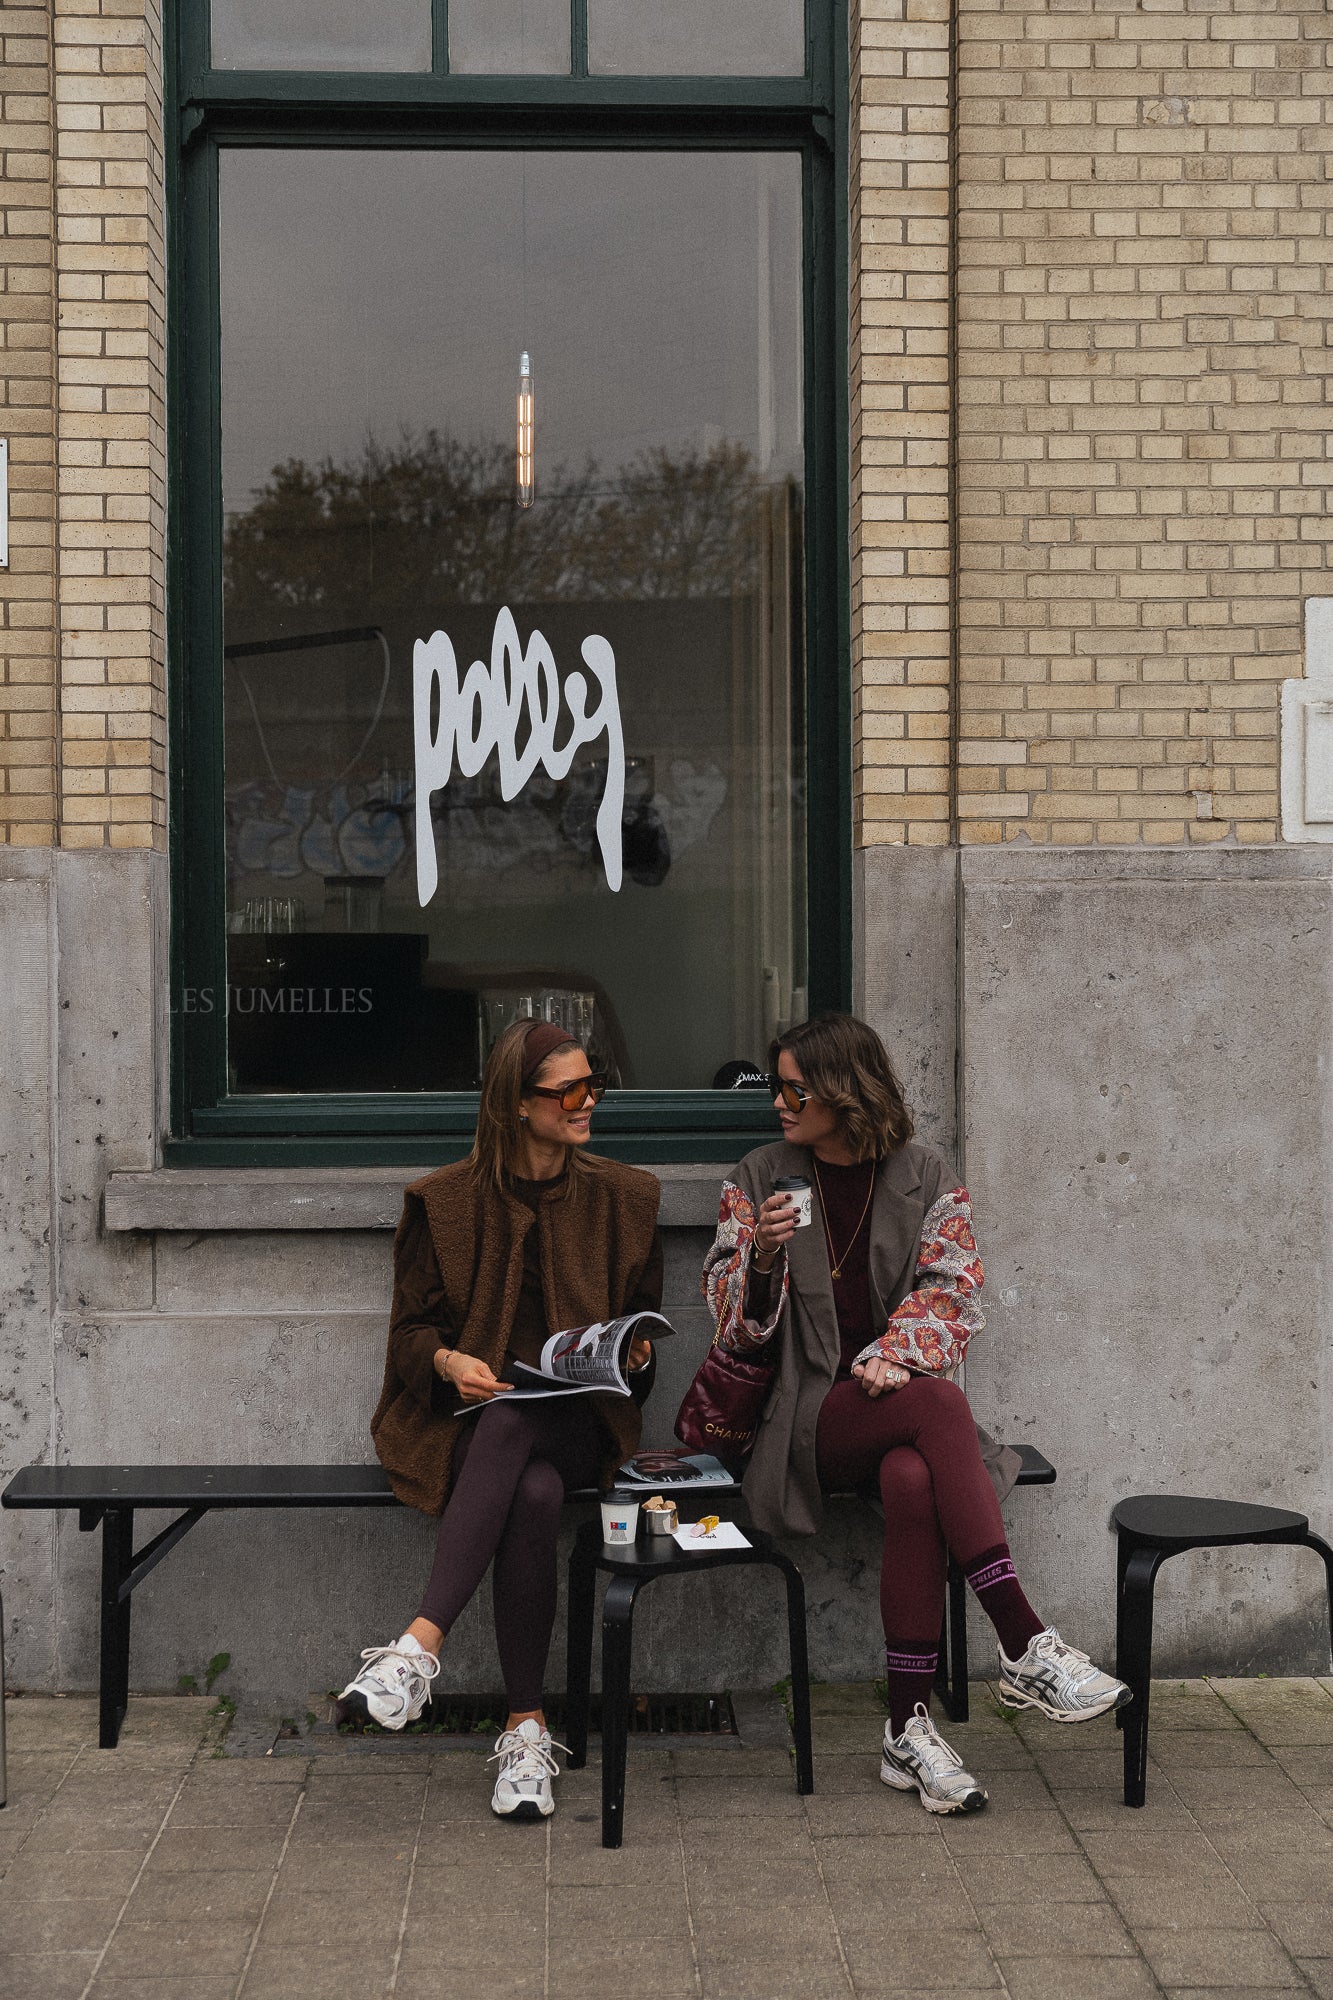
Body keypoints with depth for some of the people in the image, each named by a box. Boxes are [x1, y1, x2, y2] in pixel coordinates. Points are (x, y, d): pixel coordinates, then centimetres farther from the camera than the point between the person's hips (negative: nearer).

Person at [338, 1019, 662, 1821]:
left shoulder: (624, 1198, 12)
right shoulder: (446, 1200, 5)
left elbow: (646, 1323, 18)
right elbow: (413, 1328, 7)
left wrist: (635, 1353, -5)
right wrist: (450, 1361, -15)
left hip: (580, 1421, 0)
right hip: (462, 1418, 0)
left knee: (510, 1425, -37)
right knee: (533, 1495, -36)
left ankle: (422, 1644, -43)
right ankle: (528, 1726, -34)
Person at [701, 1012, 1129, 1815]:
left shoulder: (925, 1178, 11)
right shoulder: (760, 1180, 11)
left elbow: (951, 1289, 1)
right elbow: (736, 1319, 6)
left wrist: (895, 1354, -18)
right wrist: (764, 1255, -16)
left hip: (898, 1401, 1)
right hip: (810, 1420, -1)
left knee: (913, 1482, -36)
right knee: (937, 1402, -34)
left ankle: (910, 1727, -33)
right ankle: (1027, 1644, -40)